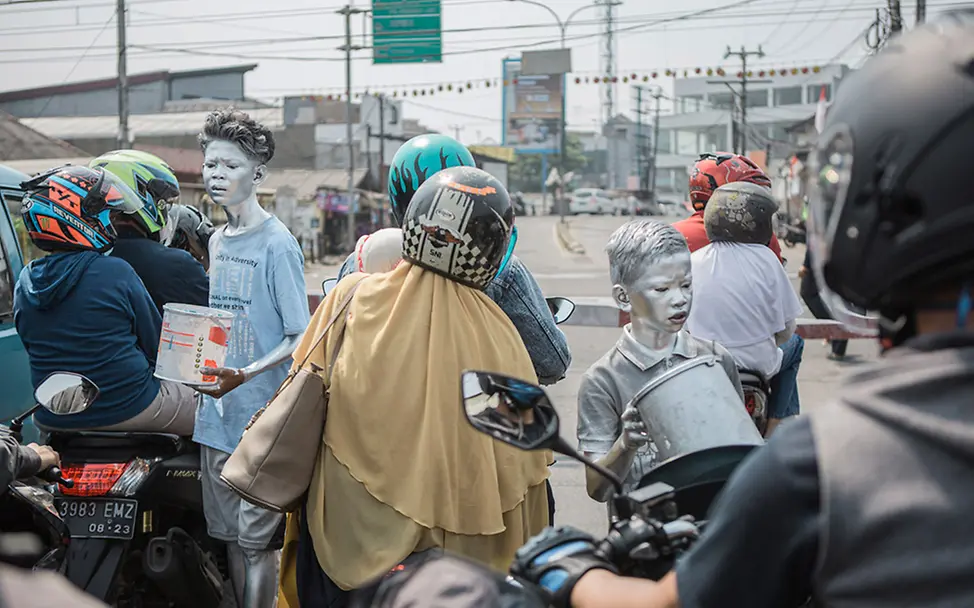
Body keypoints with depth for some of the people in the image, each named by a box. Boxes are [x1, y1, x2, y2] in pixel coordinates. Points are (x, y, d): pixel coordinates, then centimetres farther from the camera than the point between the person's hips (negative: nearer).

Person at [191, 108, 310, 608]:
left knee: (258, 539, -2)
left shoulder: (277, 244, -12)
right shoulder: (217, 241, 11)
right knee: (229, 533, 15)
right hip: (217, 415, 7)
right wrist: (207, 370, 7)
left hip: (262, 415, -7)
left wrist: (245, 375, -25)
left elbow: (299, 339, -13)